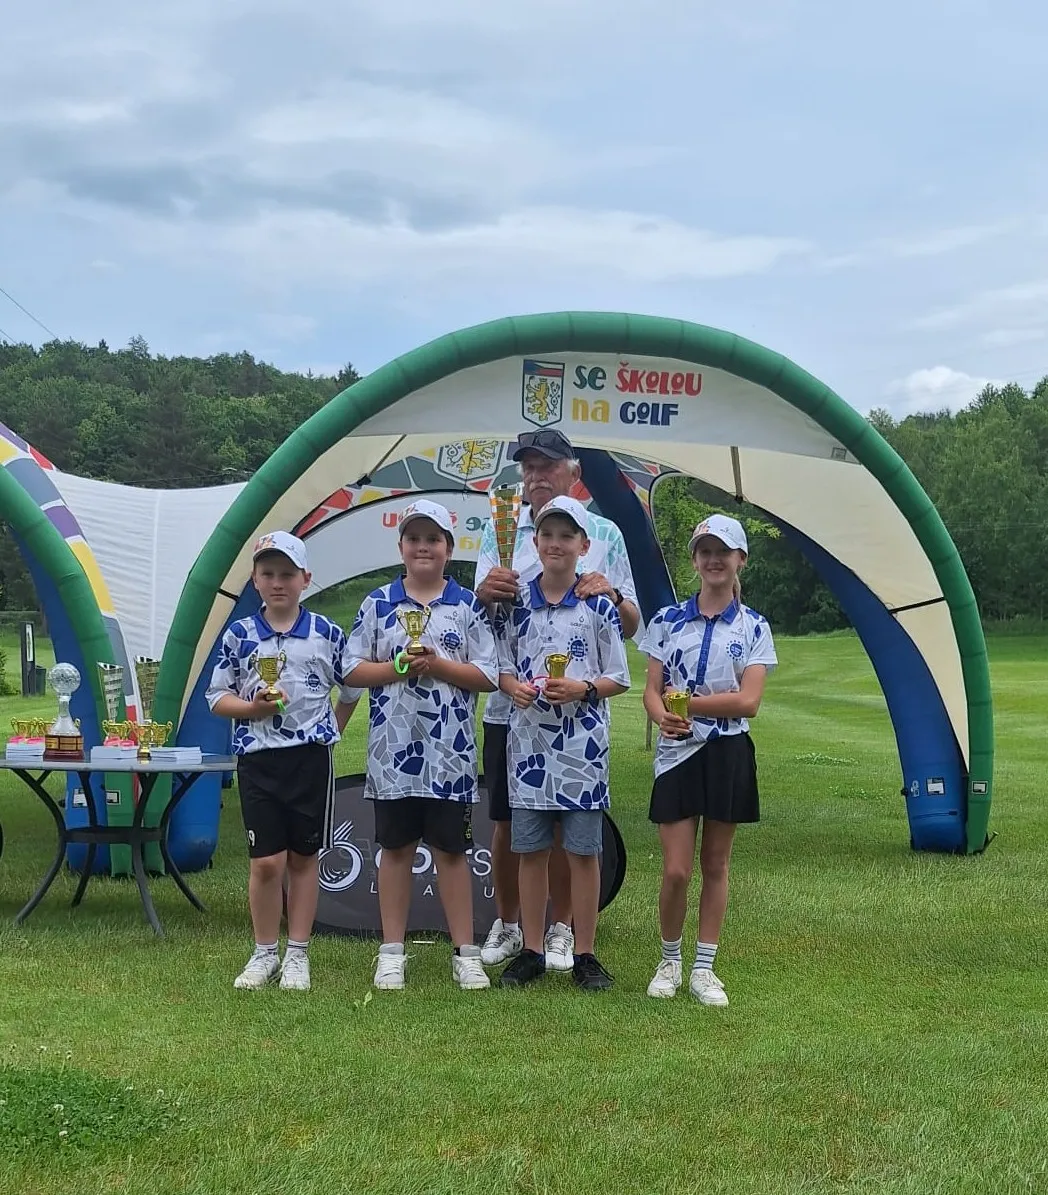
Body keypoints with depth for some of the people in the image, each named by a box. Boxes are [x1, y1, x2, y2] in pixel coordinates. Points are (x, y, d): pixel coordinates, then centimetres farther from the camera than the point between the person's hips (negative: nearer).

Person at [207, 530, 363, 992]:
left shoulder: (326, 633, 2)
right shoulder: (239, 635, 2)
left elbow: (351, 689, 13)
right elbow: (217, 697, 4)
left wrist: (329, 732, 9)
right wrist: (253, 707, -12)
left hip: (311, 758, 0)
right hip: (257, 758, 0)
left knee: (303, 858, 8)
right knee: (266, 861, -2)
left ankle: (297, 954, 17)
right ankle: (264, 954, 14)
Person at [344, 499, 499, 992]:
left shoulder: (468, 606, 3)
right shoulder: (378, 603, 5)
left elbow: (487, 676, -1)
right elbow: (353, 670, 3)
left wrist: (437, 665, -13)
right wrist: (399, 667, -13)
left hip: (451, 751, -1)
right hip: (393, 748, 1)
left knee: (451, 849, 4)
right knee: (396, 849, 8)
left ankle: (465, 953, 12)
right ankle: (392, 951, 17)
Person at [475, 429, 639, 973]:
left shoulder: (604, 534, 6)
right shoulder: (500, 531, 8)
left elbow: (631, 627, 9)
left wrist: (611, 594, -13)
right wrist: (483, 594, -21)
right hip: (509, 704, 1)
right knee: (507, 821, 6)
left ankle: (561, 928, 19)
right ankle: (507, 924, 21)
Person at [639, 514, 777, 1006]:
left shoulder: (753, 627, 1)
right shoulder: (668, 620, 5)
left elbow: (748, 701, -9)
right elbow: (652, 691, 1)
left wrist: (687, 701, -13)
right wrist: (663, 717, -20)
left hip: (729, 754, 0)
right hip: (678, 752, 0)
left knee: (715, 865, 8)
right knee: (675, 870, -4)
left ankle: (704, 969, 18)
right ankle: (669, 963, 17)